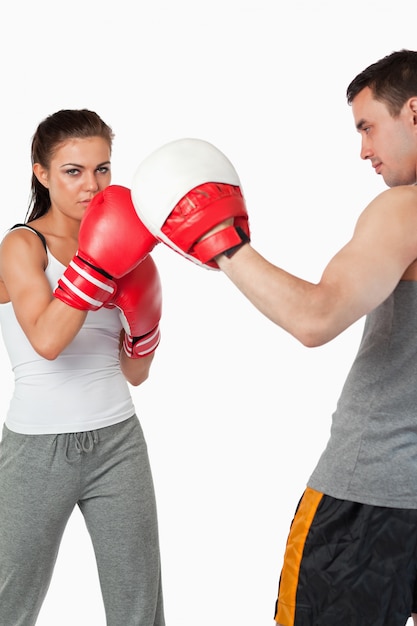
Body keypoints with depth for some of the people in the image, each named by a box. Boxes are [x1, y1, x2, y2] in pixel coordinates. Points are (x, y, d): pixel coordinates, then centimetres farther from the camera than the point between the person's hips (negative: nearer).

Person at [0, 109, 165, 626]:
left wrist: (144, 324, -8)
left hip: (118, 443, 4)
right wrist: (95, 265, -30)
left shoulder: (117, 244, 8)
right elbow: (46, 341, -26)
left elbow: (134, 374, 10)